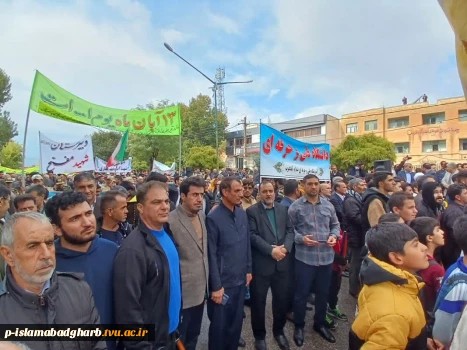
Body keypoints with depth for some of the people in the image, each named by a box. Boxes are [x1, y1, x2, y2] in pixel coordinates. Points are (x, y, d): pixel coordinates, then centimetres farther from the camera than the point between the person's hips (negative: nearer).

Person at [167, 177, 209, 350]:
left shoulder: (202, 216, 2)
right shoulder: (171, 220, -20)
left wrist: (208, 279, 11)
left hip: (201, 289, 6)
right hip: (182, 292, -6)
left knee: (193, 335, 24)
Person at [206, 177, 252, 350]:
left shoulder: (243, 213, 0)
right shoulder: (213, 218, -17)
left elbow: (247, 244, 8)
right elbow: (211, 254, -14)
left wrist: (248, 270, 10)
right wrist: (216, 286, -13)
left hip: (240, 279, 5)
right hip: (223, 282, -5)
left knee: (236, 322, 20)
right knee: (219, 324, 14)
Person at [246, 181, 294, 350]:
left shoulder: (283, 209, 8)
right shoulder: (252, 211, -7)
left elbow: (290, 230, 5)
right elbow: (252, 235, -14)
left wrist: (285, 247, -12)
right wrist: (271, 250, -20)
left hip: (282, 263, 4)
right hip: (261, 264, -4)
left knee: (281, 300, 17)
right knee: (258, 302, 11)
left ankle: (279, 330, 42)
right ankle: (259, 335, 33)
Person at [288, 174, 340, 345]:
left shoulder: (328, 205, 7)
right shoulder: (295, 206, -5)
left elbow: (335, 225, 15)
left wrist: (334, 236, -4)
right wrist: (301, 238, -20)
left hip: (326, 257, 4)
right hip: (304, 257, -4)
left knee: (323, 293, 19)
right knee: (301, 294, 9)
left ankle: (320, 324, 41)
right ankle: (299, 326, 30)